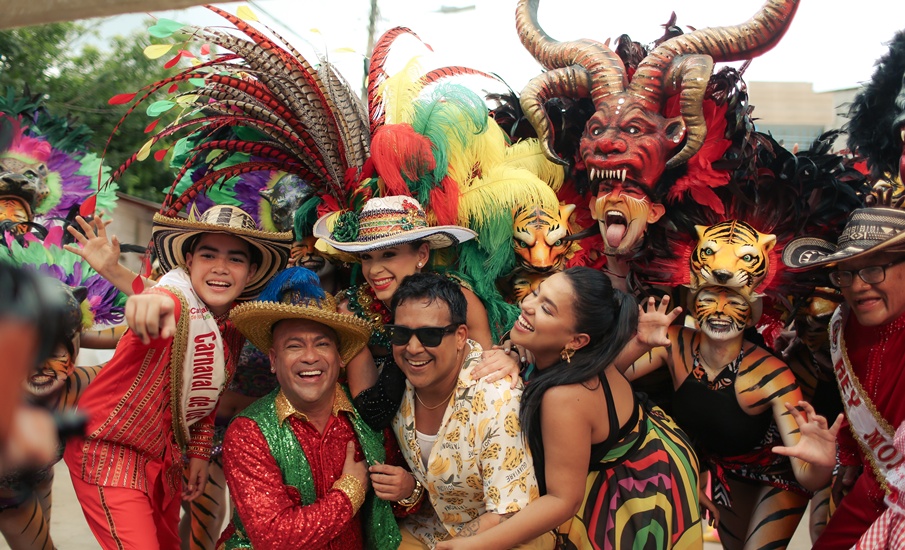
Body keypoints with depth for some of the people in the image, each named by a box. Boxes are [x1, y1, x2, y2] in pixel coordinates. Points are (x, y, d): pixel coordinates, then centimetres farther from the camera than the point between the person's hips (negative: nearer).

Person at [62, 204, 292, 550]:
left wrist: (200, 451, 13)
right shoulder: (179, 290, -21)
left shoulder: (237, 324, 0)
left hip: (166, 455, 7)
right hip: (110, 451, -7)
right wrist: (153, 301, -70)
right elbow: (169, 298, -48)